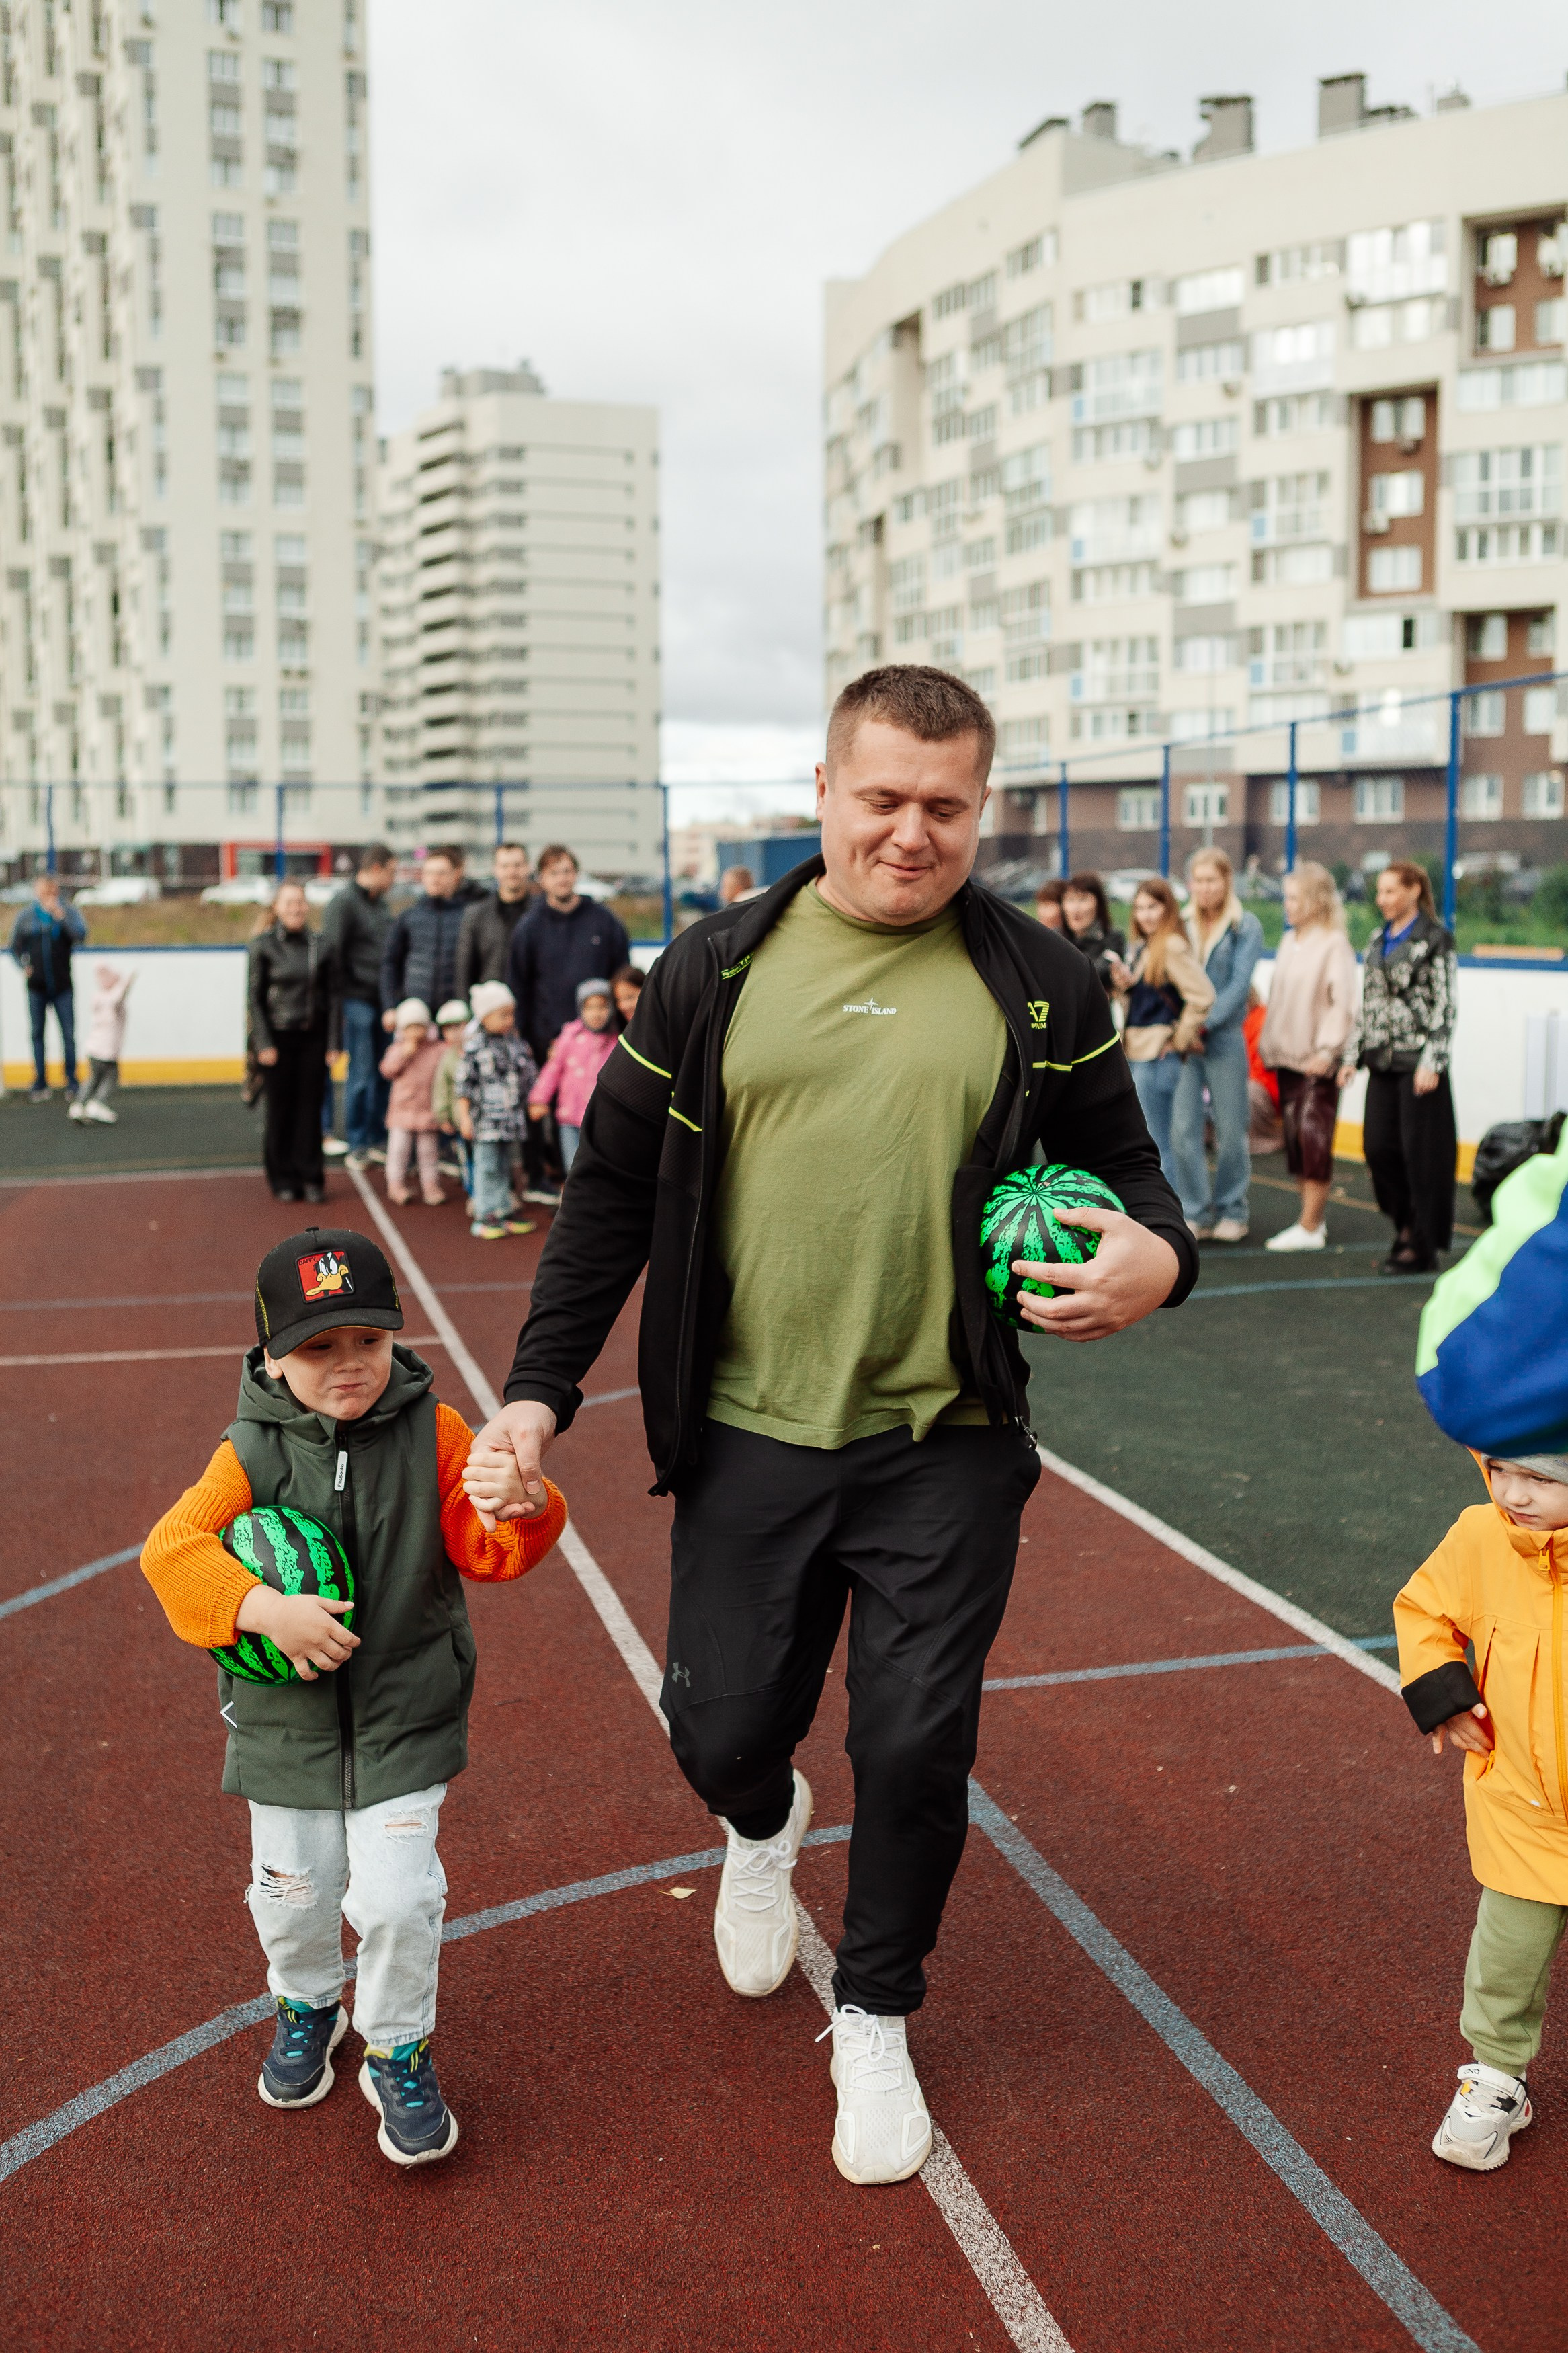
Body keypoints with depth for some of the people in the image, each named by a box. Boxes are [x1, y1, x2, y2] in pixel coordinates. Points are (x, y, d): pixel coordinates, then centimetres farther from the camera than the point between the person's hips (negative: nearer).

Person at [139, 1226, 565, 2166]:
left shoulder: (432, 1432, -10)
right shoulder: (253, 1453, -10)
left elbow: (481, 1549, -11)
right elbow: (172, 1548, -17)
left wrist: (522, 1508, -35)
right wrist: (267, 1610, -31)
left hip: (406, 1712, -1)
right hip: (287, 1712, 1)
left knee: (398, 1894, -5)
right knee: (291, 1892, 14)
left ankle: (399, 2052, 22)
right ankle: (307, 2005, 47)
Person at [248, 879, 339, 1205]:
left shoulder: (321, 946, 3)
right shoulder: (263, 945, -2)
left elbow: (333, 995, 6)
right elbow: (256, 997, -2)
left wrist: (333, 1043, 0)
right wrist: (264, 1044, -8)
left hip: (313, 1036, 2)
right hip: (279, 1037, -2)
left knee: (310, 1107, 4)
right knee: (280, 1108, 3)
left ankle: (311, 1178, 12)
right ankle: (283, 1181, 13)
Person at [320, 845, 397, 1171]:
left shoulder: (382, 903, 16)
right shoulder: (344, 903, -8)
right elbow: (332, 954, -11)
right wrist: (339, 1002, -12)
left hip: (384, 1000, 7)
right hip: (359, 1001, -7)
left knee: (383, 1073, 8)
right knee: (362, 1075, -2)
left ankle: (378, 1139, 17)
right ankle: (356, 1145, 7)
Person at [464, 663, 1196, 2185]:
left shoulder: (1040, 985, 0)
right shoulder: (717, 969, 1)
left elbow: (1122, 1167, 9)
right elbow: (613, 1188, 4)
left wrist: (1157, 1258, -14)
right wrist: (539, 1390, -1)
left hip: (947, 1449, 0)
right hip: (749, 1441, 1)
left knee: (916, 1749, 6)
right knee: (722, 1731, 10)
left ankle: (874, 2016, 34)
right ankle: (761, 1827, 50)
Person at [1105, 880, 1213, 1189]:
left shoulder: (1172, 947, -12)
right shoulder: (1142, 948, 15)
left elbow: (1202, 995, -21)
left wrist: (1179, 1039, -12)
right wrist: (1125, 984, 0)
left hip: (1157, 1058, -9)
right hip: (1137, 1055, 9)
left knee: (1155, 1147, -5)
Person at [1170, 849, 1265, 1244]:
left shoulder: (1246, 927, 1)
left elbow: (1238, 985, -7)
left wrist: (1204, 1025, -15)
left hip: (1225, 1037, -2)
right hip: (1184, 1038, 2)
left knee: (1230, 1130, 3)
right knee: (1183, 1129, -4)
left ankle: (1232, 1211, 17)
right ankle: (1196, 1213, 6)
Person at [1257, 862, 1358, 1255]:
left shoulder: (1334, 945, -9)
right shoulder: (1289, 942, 13)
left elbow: (1343, 1004, -14)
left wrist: (1326, 1049, -19)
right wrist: (1268, 1043, 13)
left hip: (1317, 1060, -7)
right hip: (1287, 1056, 7)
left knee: (1313, 1137, -6)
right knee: (1294, 1137, 8)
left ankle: (1310, 1228, -3)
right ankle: (1312, 1219, 15)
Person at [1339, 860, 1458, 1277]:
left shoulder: (1435, 940, -6)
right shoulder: (1378, 940, 14)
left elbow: (1445, 1006, -9)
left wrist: (1432, 1062, -15)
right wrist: (1352, 1055, 12)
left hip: (1417, 1062, -6)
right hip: (1382, 1060, 6)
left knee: (1420, 1152, -2)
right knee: (1378, 1148, 4)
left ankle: (1422, 1246, 7)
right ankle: (1406, 1224, 24)